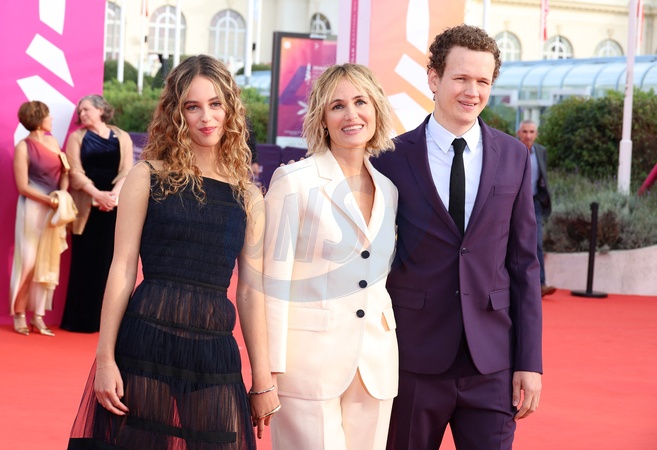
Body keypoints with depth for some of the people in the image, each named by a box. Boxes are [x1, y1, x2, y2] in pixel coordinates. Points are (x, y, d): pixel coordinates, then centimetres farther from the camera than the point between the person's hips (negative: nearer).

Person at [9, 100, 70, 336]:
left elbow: (64, 173, 9)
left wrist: (61, 195, -8)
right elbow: (22, 187, -11)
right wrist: (48, 199, -16)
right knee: (28, 261, -2)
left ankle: (38, 316, 10)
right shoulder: (23, 147, -8)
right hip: (33, 208, -6)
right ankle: (19, 314, 9)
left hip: (55, 209, 6)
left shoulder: (52, 141, 8)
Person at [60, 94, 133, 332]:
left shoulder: (122, 138, 9)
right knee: (85, 261, -1)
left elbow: (127, 171, 0)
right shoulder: (76, 137, 8)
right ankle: (81, 319, 2)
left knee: (110, 260, -1)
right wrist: (97, 194, -17)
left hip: (114, 208, 0)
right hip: (87, 208, 0)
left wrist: (114, 195, -17)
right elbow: (75, 172, -3)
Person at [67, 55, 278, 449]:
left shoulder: (248, 197, 11)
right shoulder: (149, 177, 3)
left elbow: (251, 290, 9)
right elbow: (122, 269, -1)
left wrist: (263, 380, 7)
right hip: (148, 339, -2)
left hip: (215, 350, 2)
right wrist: (105, 358, -7)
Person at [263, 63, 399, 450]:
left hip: (376, 365, 5)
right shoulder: (295, 182, -5)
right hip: (309, 358, -5)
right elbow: (274, 280, -8)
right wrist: (271, 371, -12)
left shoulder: (388, 191, 12)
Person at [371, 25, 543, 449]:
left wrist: (530, 361, 1)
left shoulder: (514, 157, 4)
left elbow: (523, 262, 5)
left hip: (491, 362, 1)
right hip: (414, 360, -1)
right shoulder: (392, 158, -2)